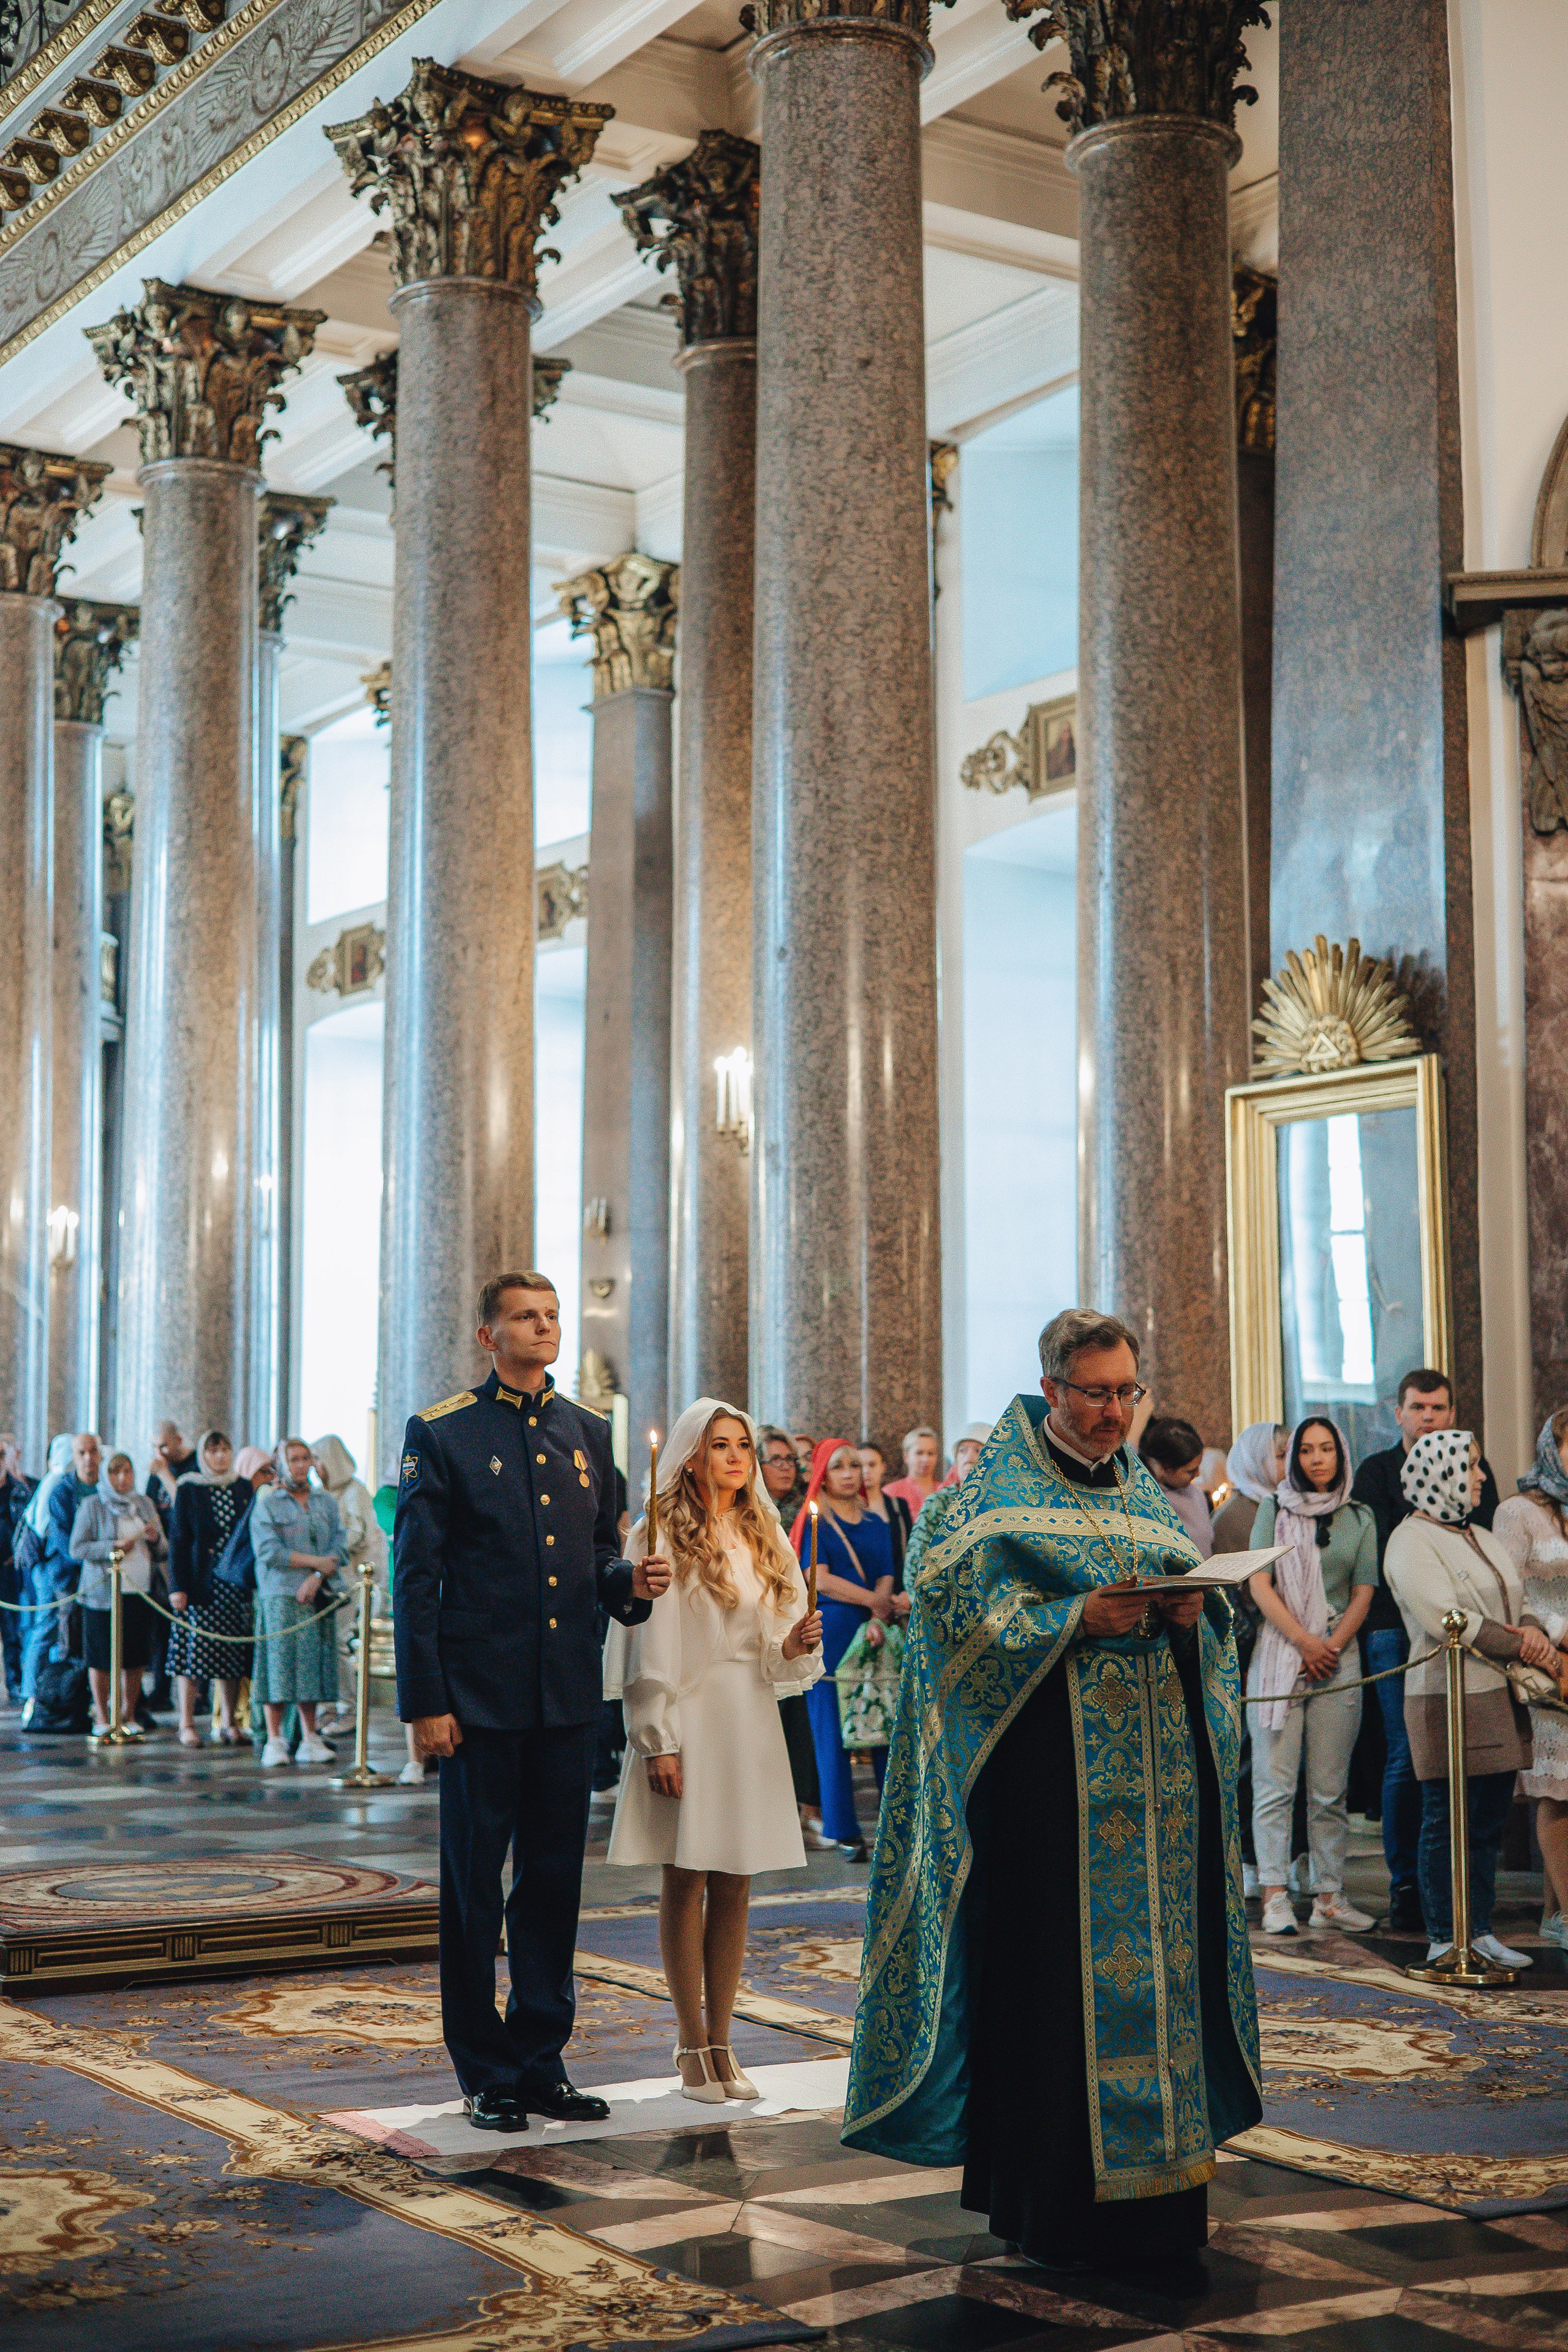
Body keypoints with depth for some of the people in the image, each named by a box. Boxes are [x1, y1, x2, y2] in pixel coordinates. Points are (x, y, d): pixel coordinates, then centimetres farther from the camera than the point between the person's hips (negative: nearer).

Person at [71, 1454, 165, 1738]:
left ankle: (129, 1715, 14)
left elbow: (163, 1549, 17)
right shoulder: (92, 1506, 1)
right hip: (103, 1592, -4)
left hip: (140, 1592, 4)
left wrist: (155, 1538, -5)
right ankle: (101, 1718, 11)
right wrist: (114, 1546, -15)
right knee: (101, 1658, -1)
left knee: (136, 1658, 2)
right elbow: (76, 1549, -5)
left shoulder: (145, 1505, 15)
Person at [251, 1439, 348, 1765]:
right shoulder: (267, 1504, 3)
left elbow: (340, 1546, 6)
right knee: (280, 1664, -7)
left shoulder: (325, 1501, 15)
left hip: (318, 1595, 4)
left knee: (312, 1664, 3)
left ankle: (310, 1740, 7)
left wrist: (316, 1579, -9)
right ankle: (274, 1742, -4)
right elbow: (269, 1551, -8)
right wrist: (316, 1561, -10)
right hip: (280, 1595, -4)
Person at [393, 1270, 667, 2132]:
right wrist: (424, 1701, -10)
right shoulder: (441, 1432, -4)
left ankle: (541, 2061, 22)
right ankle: (487, 2075, 15)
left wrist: (630, 1582, -5)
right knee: (473, 1888, 4)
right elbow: (415, 1577, -5)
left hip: (569, 1700, 5)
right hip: (481, 1699, -5)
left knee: (554, 1882, 10)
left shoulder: (589, 1433, 12)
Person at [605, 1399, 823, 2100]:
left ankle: (721, 2042, 12)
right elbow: (648, 1653, -8)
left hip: (750, 1725, 5)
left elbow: (776, 1658, 15)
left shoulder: (765, 1538, 13)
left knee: (735, 1885, 6)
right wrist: (658, 1741, -12)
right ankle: (693, 2045, 8)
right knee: (685, 1881, 0)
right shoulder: (661, 1537, -5)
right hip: (688, 1719, -5)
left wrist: (796, 1645, -7)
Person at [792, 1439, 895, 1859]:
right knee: (834, 1736, -3)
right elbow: (820, 1580, -7)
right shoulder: (814, 1521, 5)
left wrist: (879, 1620, -11)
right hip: (830, 1634, -4)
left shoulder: (876, 1524, 17)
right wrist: (876, 1601, -6)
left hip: (874, 1636, 4)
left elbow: (886, 1580, 8)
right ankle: (845, 1834, 0)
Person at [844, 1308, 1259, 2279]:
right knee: (1056, 1968, -5)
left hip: (1157, 1762, 6)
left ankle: (1162, 2175, 16)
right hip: (1052, 1770, -6)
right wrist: (1076, 1620, -21)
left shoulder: (1144, 1494, 17)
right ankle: (1059, 2193, 2)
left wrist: (1192, 1611, -6)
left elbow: (1203, 1595, 16)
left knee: (1160, 1956, 6)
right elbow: (967, 1606, -11)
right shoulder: (1002, 1489, -2)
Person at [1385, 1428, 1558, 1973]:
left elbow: (1519, 1606, 17)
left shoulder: (1484, 1540, 20)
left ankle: (1479, 1932, 17)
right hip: (1449, 1698, -8)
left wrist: (1534, 1632, -8)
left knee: (1489, 1820, 10)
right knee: (1447, 1822, -3)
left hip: (1500, 1698, 8)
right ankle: (1444, 1940, 2)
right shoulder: (1412, 1541, -7)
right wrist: (1526, 1650, -14)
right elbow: (1448, 1621, -16)